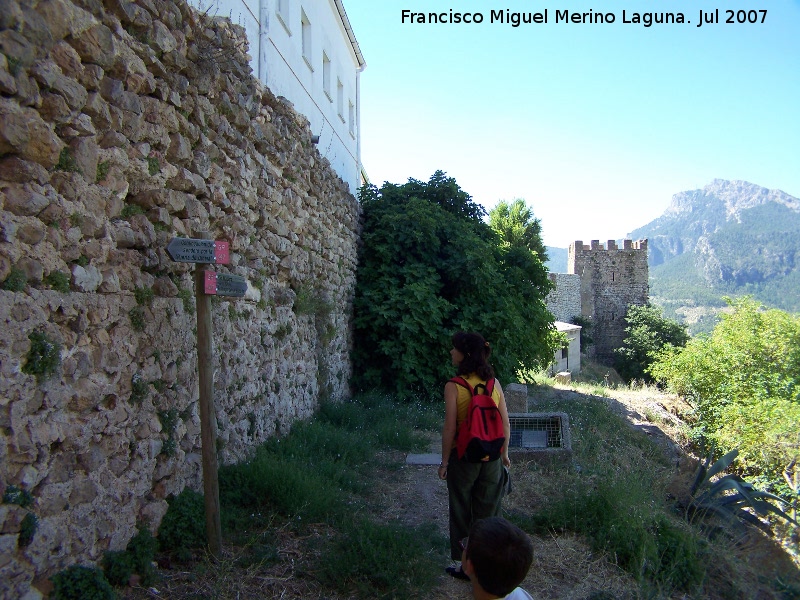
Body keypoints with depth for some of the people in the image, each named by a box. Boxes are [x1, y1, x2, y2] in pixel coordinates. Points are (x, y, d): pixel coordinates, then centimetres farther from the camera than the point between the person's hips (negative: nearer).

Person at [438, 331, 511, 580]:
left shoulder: (454, 387, -17)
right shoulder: (494, 383, -4)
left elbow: (450, 428, -16)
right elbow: (506, 424, 0)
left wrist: (444, 461, -5)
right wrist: (504, 453, 14)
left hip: (463, 457, -4)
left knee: (462, 513, 14)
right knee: (488, 513, 18)